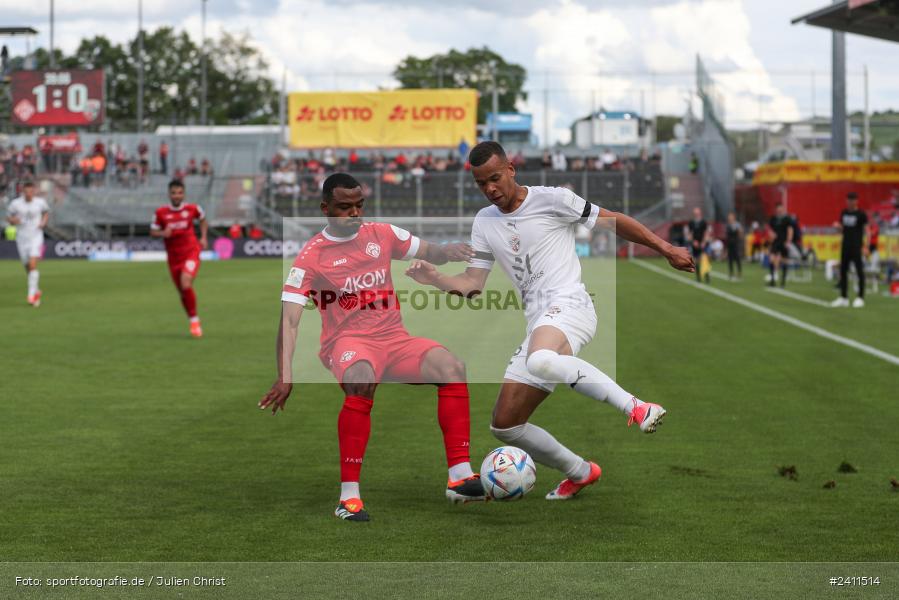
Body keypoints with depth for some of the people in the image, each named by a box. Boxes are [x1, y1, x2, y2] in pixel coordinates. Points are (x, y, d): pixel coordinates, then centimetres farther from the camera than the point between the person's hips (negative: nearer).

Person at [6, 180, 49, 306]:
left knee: (33, 264, -19)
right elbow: (8, 217, 7)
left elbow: (46, 212, 17)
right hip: (22, 239, 2)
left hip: (36, 238, -2)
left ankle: (31, 295, -19)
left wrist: (44, 222, -2)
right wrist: (13, 220, -16)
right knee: (28, 268, 10)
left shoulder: (40, 202, -3)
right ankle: (37, 291, 32)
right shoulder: (15, 204, -5)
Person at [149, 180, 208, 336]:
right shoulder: (161, 212, -3)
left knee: (186, 284, -25)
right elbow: (153, 231, 5)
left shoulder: (192, 209, -3)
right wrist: (163, 233, -16)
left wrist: (203, 238, 8)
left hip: (191, 253, -3)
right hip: (173, 257, 3)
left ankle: (195, 322, -10)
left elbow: (203, 219, 18)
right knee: (182, 292, 9)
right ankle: (193, 320, 31)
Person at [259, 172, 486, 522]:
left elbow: (427, 253, 19)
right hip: (348, 341, -4)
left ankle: (460, 476, -21)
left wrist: (448, 252, -8)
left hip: (394, 339, 4)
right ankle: (349, 495, -33)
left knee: (451, 367, -23)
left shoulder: (382, 234, 10)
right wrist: (285, 376, -22)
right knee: (361, 379, -39)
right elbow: (289, 319, -9)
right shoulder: (311, 257, -2)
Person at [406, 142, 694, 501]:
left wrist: (666, 249, 5)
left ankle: (635, 407, -33)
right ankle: (579, 473, 22)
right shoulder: (485, 222, 17)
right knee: (504, 426, 4)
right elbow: (472, 284, 14)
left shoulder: (551, 199, -1)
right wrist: (434, 279, -5)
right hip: (538, 325, 7)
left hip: (568, 306, -7)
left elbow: (614, 221, 6)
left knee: (541, 361, -43)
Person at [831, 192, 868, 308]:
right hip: (845, 246, 6)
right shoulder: (844, 213, 11)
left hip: (857, 246, -6)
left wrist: (865, 246, -16)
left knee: (859, 271, -3)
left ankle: (860, 298, 1)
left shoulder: (861, 214, -6)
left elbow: (866, 230, -8)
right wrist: (837, 225, -4)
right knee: (843, 271, 7)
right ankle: (844, 297, 14)